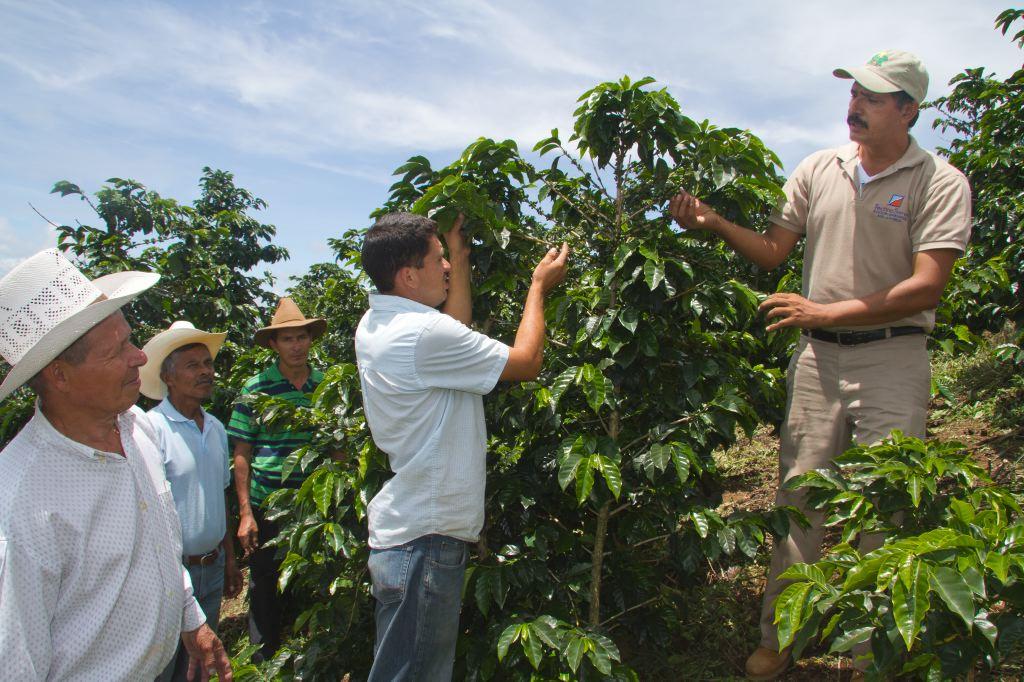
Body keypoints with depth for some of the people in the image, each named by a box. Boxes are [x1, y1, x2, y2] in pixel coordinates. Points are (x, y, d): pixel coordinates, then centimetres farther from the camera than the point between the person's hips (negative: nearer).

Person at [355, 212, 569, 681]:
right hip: (426, 541, -10)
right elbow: (525, 362, -13)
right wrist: (538, 286, 2)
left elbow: (454, 336, 21)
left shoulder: (373, 325, 7)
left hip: (401, 531, 10)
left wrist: (461, 257, 24)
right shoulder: (423, 333, -22)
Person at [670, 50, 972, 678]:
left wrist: (828, 311, -21)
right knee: (798, 499, 7)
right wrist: (715, 224, -5)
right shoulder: (818, 169, 8)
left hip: (892, 360, -3)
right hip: (817, 355, 3)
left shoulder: (939, 182, -5)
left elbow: (925, 288, -14)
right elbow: (774, 251, 11)